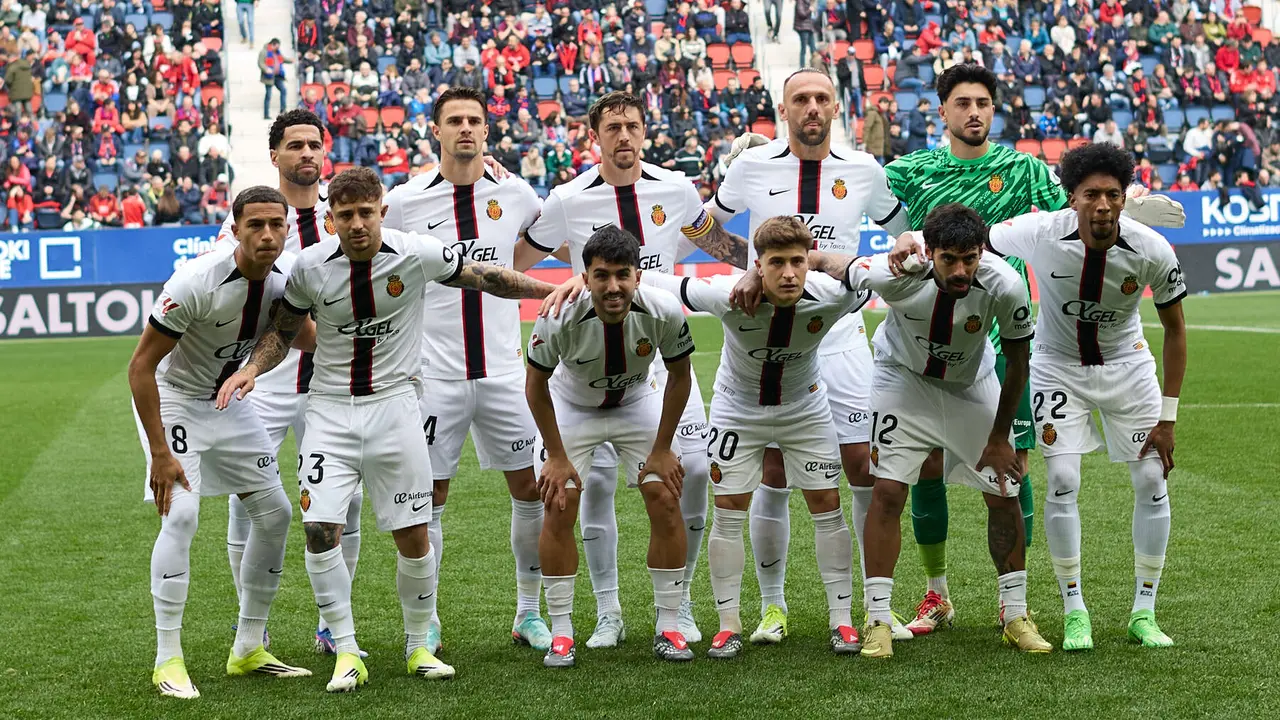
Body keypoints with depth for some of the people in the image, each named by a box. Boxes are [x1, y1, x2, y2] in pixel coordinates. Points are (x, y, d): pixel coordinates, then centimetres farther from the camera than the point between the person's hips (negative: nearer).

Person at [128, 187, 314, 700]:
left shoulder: (286, 275, -12)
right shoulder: (196, 281, -30)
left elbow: (307, 339, 4)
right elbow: (141, 366, -24)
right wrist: (160, 452, -25)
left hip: (229, 400, 7)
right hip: (171, 396, -7)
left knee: (275, 513, 5)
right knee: (181, 513, -22)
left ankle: (248, 650, 17)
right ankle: (167, 659, -12)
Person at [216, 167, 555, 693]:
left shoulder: (418, 254, -9)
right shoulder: (310, 266, -6)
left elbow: (484, 278, 5)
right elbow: (284, 330, 9)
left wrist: (558, 290, 7)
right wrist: (252, 368, -9)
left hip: (393, 406, 0)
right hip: (330, 410, 1)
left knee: (413, 534, 1)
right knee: (320, 529, -12)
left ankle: (418, 645, 22)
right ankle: (347, 653, 2)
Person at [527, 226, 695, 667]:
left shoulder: (663, 312, -30)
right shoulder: (560, 318, -34)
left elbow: (679, 375, -11)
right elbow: (535, 384, -16)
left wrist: (662, 449, -8)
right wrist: (557, 456, -13)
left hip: (639, 404, 1)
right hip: (571, 407, -1)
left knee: (666, 503, -7)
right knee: (559, 510, -10)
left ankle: (669, 628, 4)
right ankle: (561, 634, 0)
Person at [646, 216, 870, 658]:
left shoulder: (830, 297, -30)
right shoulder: (729, 297, -34)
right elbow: (649, 283, -26)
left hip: (805, 407, 1)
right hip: (738, 408, -1)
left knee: (827, 505, 0)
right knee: (729, 510, -2)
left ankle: (842, 620, 12)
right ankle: (728, 625, 10)